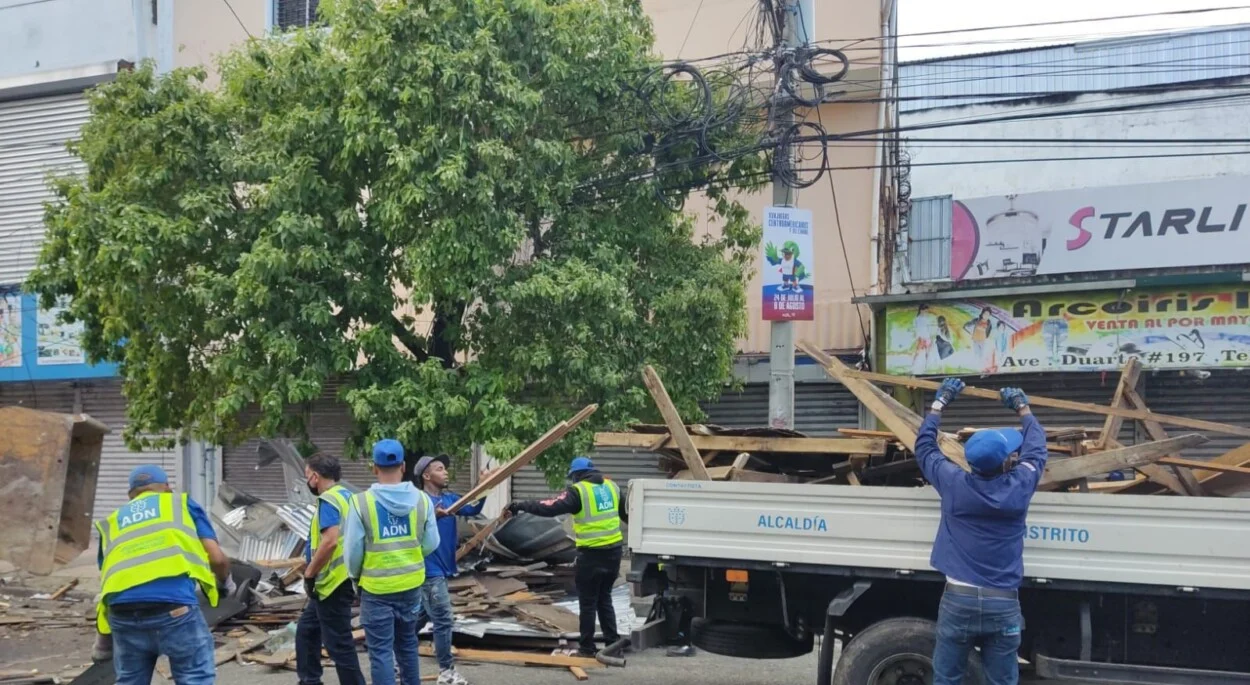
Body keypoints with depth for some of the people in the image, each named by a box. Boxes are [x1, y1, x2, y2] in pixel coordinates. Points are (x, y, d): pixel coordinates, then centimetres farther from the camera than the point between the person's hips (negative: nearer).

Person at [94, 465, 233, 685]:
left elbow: (106, 578, 28)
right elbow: (217, 558, 13)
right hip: (174, 605, -3)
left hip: (123, 611, 4)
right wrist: (225, 583, 36)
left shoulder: (112, 521, 31)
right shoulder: (182, 503, 23)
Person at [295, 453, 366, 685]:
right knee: (306, 631, 21)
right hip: (336, 580, 10)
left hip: (332, 582, -10)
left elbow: (330, 541, -29)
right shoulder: (346, 496, 13)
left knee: (338, 643, -4)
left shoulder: (328, 500, -16)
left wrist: (309, 573, -18)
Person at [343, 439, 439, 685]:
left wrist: (355, 576, 10)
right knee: (407, 644, 21)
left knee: (381, 650, 2)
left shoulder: (362, 502, -15)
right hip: (411, 585, 4)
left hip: (376, 588, -4)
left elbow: (353, 550, -9)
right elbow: (431, 544, 0)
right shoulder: (421, 499, -6)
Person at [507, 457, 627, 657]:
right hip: (614, 551, 6)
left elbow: (550, 508, -18)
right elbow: (626, 513, 24)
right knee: (604, 598, 18)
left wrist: (520, 506, -11)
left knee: (587, 601, 4)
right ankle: (613, 642, 19)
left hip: (592, 554, -6)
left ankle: (587, 648, 9)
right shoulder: (612, 487, 10)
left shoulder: (578, 491, -10)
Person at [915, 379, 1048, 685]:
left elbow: (924, 445, 13)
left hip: (958, 599, 0)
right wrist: (1022, 407, 31)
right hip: (1003, 603, 0)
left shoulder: (954, 485, -5)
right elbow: (1036, 447, 16)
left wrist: (941, 401, 24)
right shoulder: (1019, 487, -5)